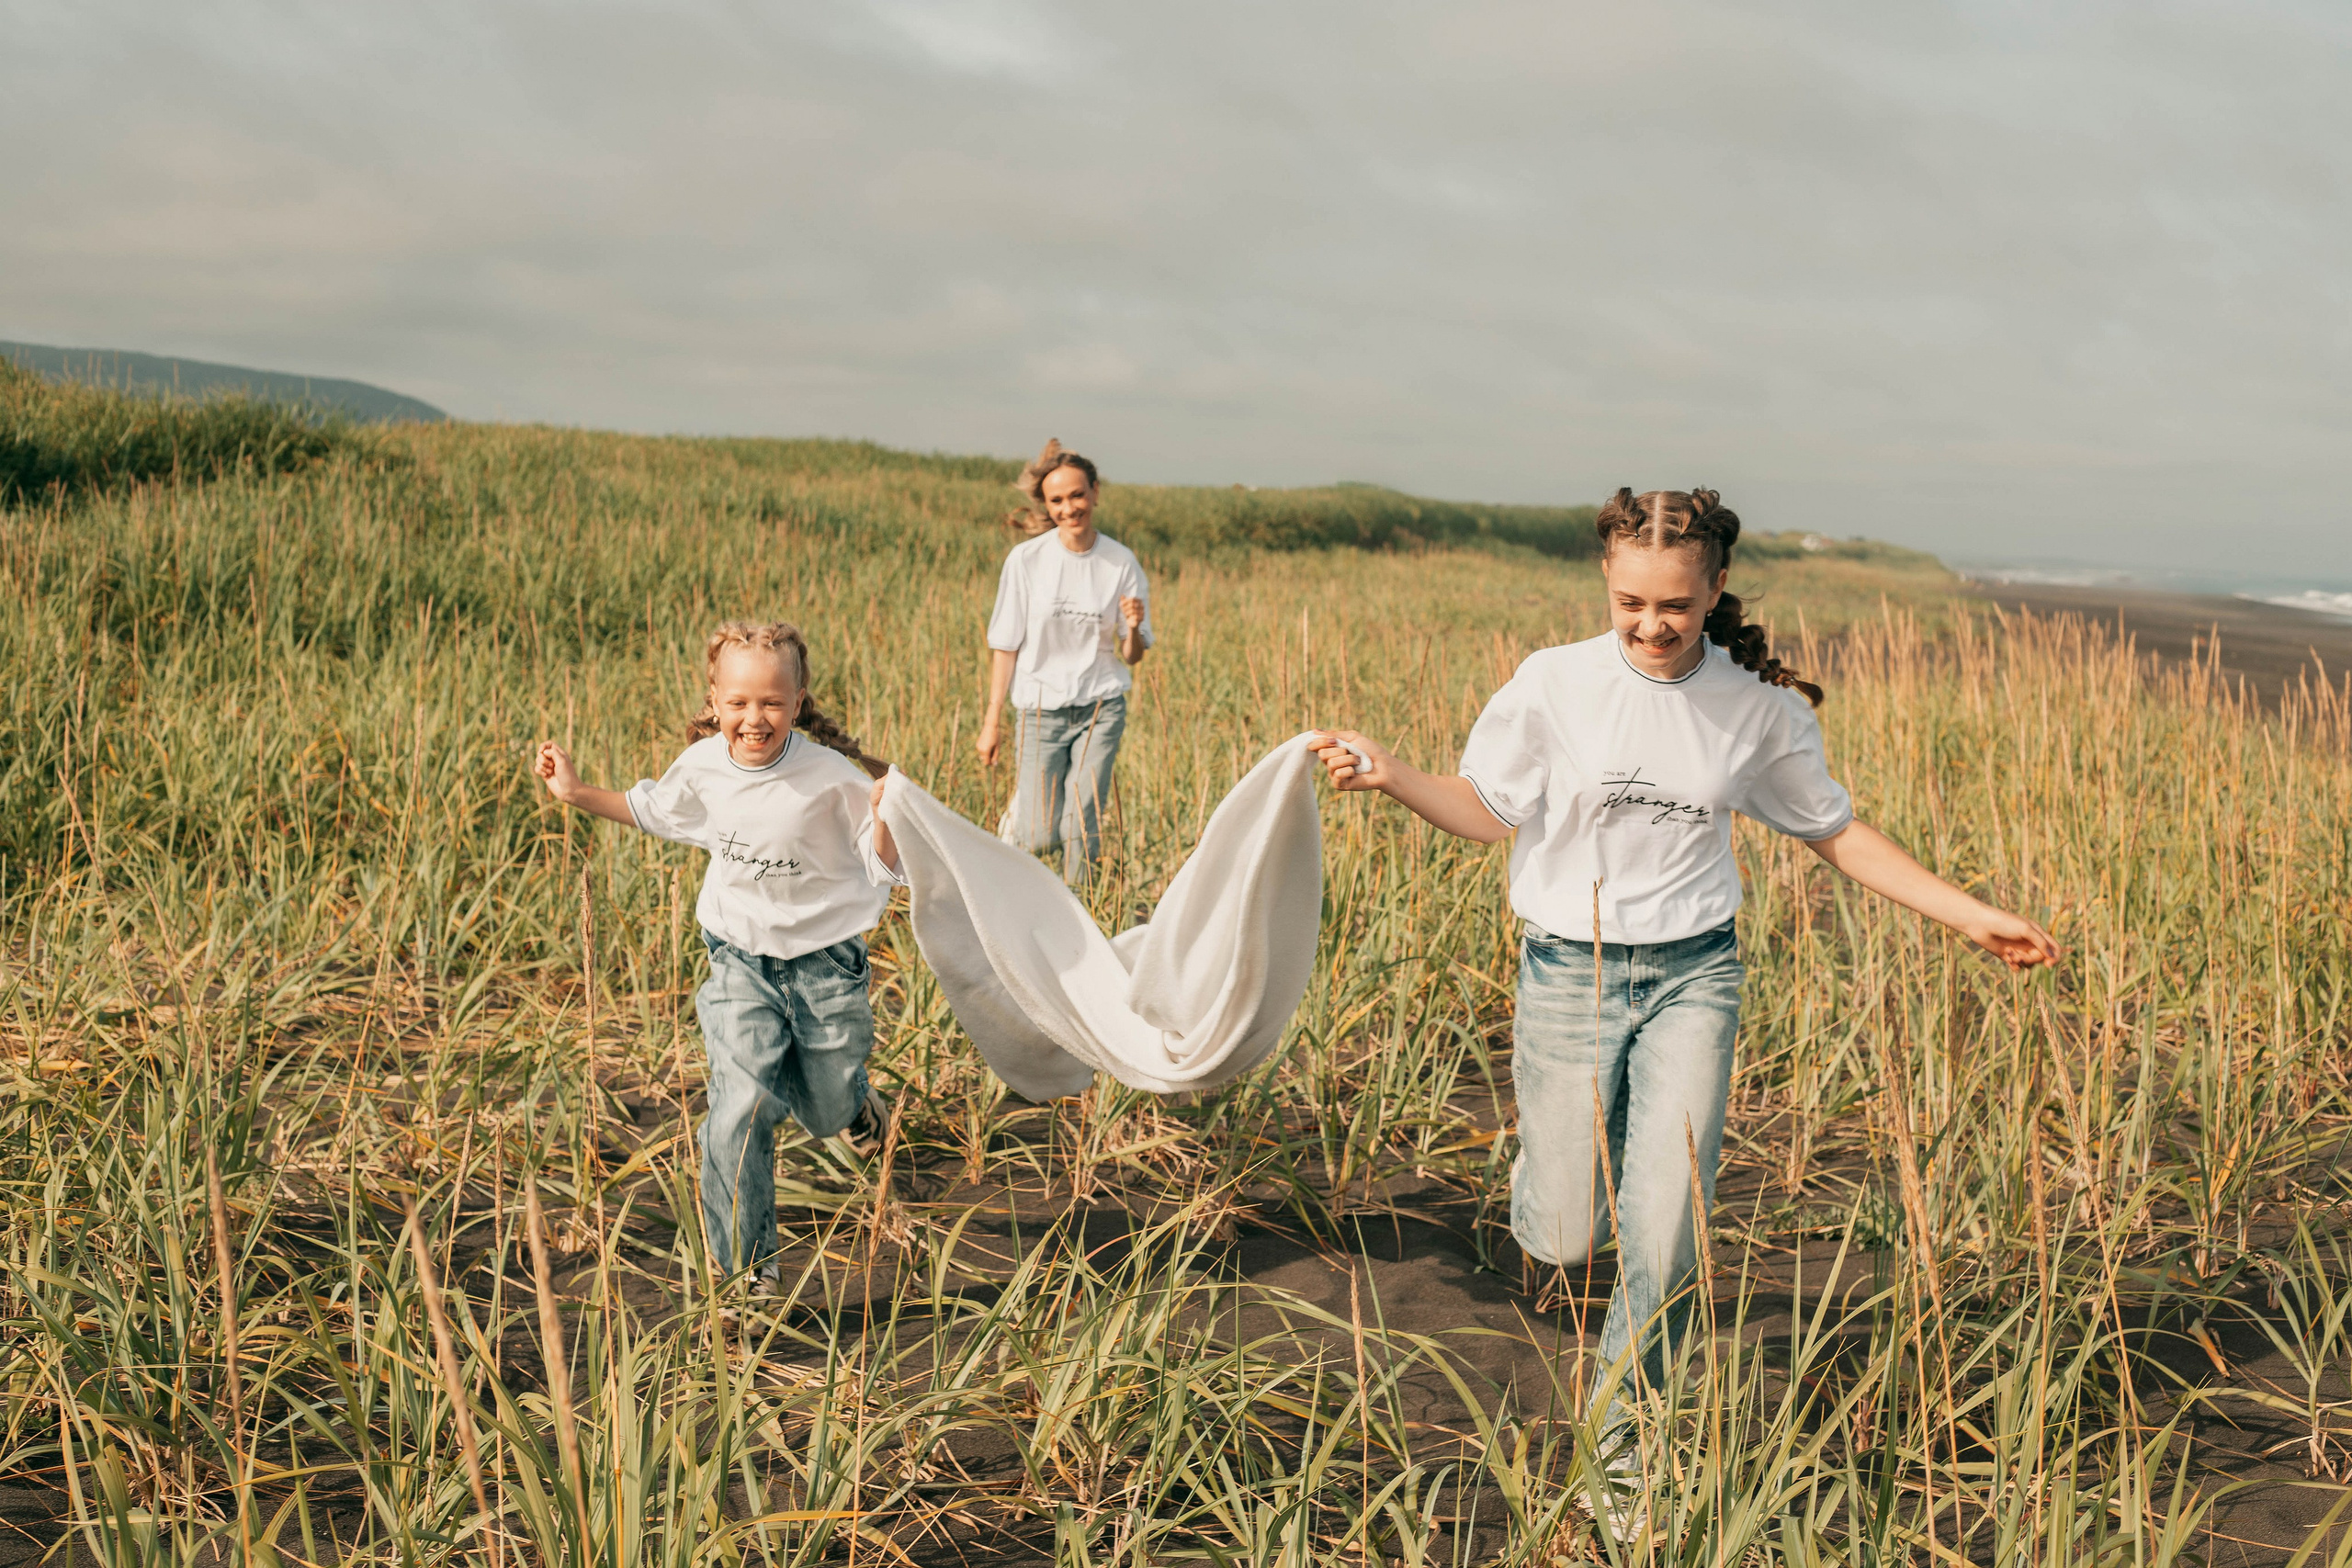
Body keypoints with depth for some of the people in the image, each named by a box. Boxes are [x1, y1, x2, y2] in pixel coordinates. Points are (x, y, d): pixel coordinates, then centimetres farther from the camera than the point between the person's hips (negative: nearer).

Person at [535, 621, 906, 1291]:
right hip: (742, 962, 2)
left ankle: (852, 1097, 58)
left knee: (826, 1110, 16)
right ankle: (746, 1271, 1)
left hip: (825, 963, -2)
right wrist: (578, 794, 12)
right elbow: (653, 810, 17)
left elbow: (882, 865, -11)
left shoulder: (829, 776, -20)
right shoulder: (702, 769, -8)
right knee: (741, 1111, -12)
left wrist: (886, 818, -31)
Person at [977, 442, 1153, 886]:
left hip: (1101, 707, 1)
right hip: (1041, 707, 0)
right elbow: (1005, 646, 0)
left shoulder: (1121, 563, -3)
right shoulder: (1026, 560, -5)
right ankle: (1017, 811, 31)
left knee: (1081, 829, -6)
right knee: (1039, 839, -3)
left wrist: (1134, 629, -21)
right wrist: (992, 722, -1)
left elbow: (1132, 656, 2)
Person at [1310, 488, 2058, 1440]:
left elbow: (1836, 833, 8)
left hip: (1693, 975, 1)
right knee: (1562, 1241, 5)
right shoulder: (1555, 683, -7)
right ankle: (1558, 1150, 44)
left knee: (1665, 1240, -6)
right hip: (1572, 969, 0)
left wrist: (1969, 916, 5)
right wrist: (1388, 774, -17)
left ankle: (1617, 1432, 19)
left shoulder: (1760, 704, -3)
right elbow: (1489, 812, 1)